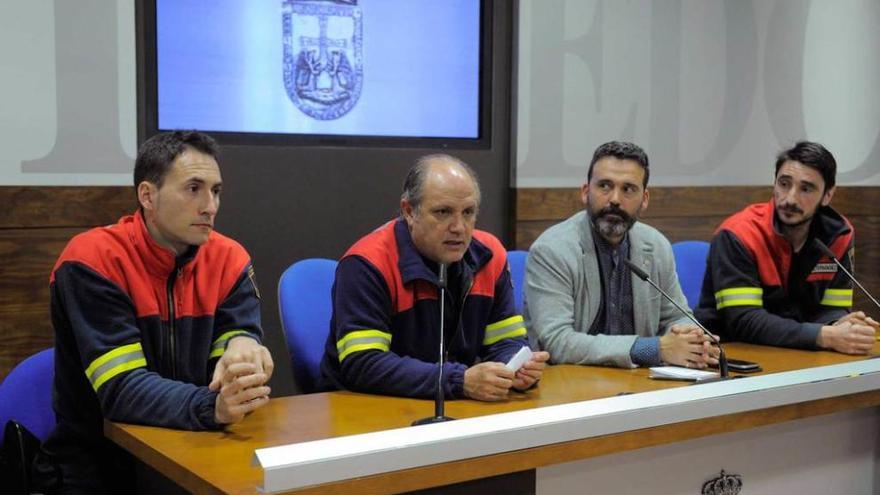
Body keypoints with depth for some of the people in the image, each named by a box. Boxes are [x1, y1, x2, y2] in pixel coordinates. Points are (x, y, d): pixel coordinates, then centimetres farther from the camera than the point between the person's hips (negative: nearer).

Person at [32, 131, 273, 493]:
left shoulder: (229, 259, -1)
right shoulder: (92, 261, -14)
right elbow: (121, 390, -23)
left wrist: (244, 348, -30)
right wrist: (212, 407, -39)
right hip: (97, 463, -4)